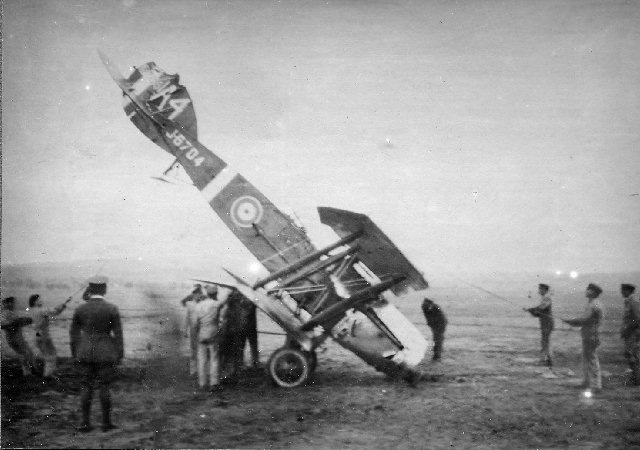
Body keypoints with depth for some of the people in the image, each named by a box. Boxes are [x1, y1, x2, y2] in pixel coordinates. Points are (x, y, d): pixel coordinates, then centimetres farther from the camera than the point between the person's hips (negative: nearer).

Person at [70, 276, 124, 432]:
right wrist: (119, 355, 0)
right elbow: (118, 334, -8)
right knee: (104, 387, 4)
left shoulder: (80, 310, -2)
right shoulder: (112, 309, -10)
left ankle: (85, 423, 7)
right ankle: (106, 422, 9)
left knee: (87, 387, 7)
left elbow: (74, 333, 4)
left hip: (85, 353, 2)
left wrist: (75, 355, 13)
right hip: (105, 353, -2)